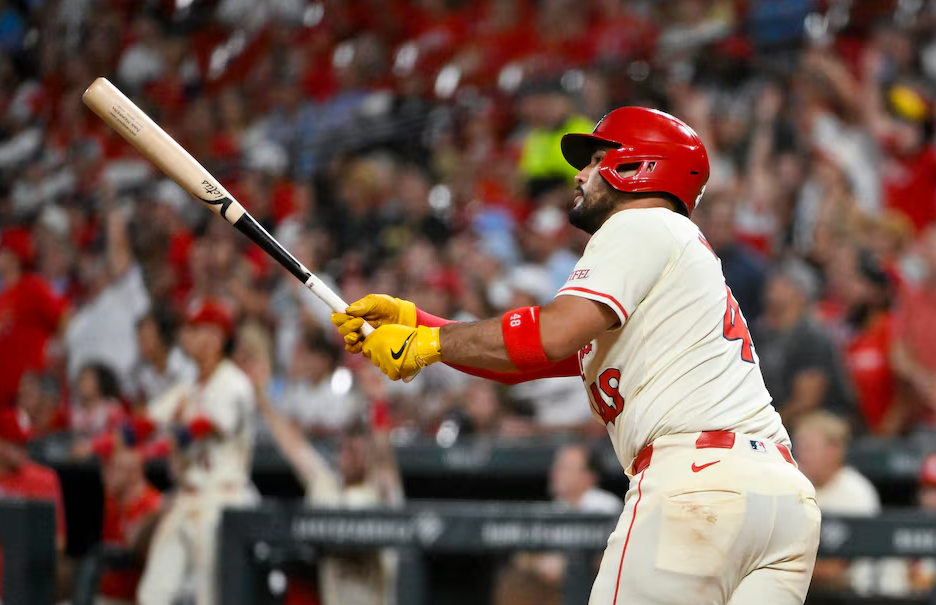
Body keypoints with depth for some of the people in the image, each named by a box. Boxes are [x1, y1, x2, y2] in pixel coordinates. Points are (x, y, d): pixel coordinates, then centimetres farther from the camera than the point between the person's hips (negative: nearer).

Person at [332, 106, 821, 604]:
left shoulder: (642, 226, 4)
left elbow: (553, 335, -12)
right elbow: (517, 365, 28)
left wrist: (426, 344, -2)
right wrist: (409, 321, 22)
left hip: (698, 481, -9)